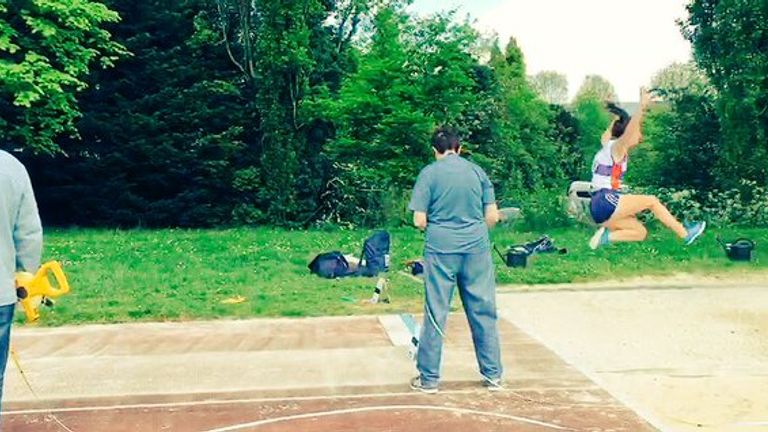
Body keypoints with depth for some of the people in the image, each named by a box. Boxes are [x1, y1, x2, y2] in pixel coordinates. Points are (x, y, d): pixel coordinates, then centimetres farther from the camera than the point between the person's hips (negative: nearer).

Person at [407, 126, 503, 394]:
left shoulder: (429, 173, -1)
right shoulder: (476, 171, 6)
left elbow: (419, 221, -5)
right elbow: (493, 216, 4)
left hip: (441, 250, -2)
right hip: (476, 248, 2)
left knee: (436, 315, 5)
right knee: (484, 313, 10)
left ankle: (429, 378, 12)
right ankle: (493, 375, 18)